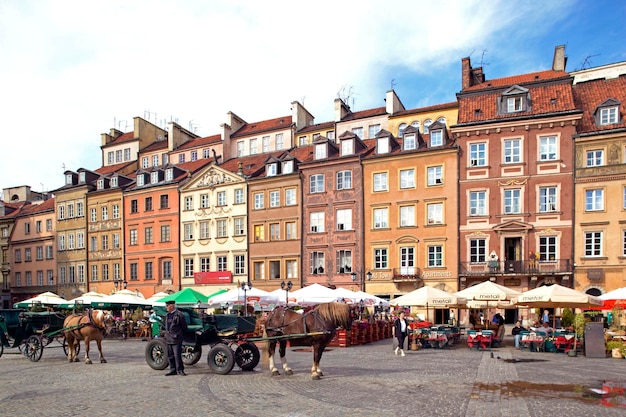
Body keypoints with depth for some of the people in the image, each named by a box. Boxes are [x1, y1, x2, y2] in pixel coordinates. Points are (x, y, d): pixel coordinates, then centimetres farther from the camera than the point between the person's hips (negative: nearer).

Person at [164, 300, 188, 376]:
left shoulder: (179, 315, -10)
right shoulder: (168, 315, 13)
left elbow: (184, 327, -3)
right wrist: (166, 335, 15)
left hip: (176, 339, -8)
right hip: (168, 339, 8)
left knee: (177, 355, -5)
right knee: (170, 356, 11)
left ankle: (180, 370, 5)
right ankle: (173, 370, 20)